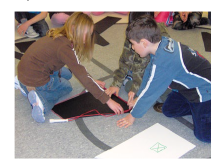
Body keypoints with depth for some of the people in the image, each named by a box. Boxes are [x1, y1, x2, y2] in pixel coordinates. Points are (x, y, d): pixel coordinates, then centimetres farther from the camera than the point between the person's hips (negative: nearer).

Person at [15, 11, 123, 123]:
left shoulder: (59, 36, 3)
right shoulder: (65, 47, -25)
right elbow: (82, 76, -25)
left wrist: (92, 81, 12)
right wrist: (108, 101, -21)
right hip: (36, 81, -8)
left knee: (67, 73, 25)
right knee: (67, 87, 18)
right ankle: (40, 97, -8)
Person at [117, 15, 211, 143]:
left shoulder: (163, 62, -35)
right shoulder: (163, 42, -8)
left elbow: (150, 92, -24)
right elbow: (149, 72, 5)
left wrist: (133, 116, -9)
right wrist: (138, 99, 13)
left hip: (205, 90, -9)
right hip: (190, 84, 9)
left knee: (203, 134, -11)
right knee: (168, 111, 12)